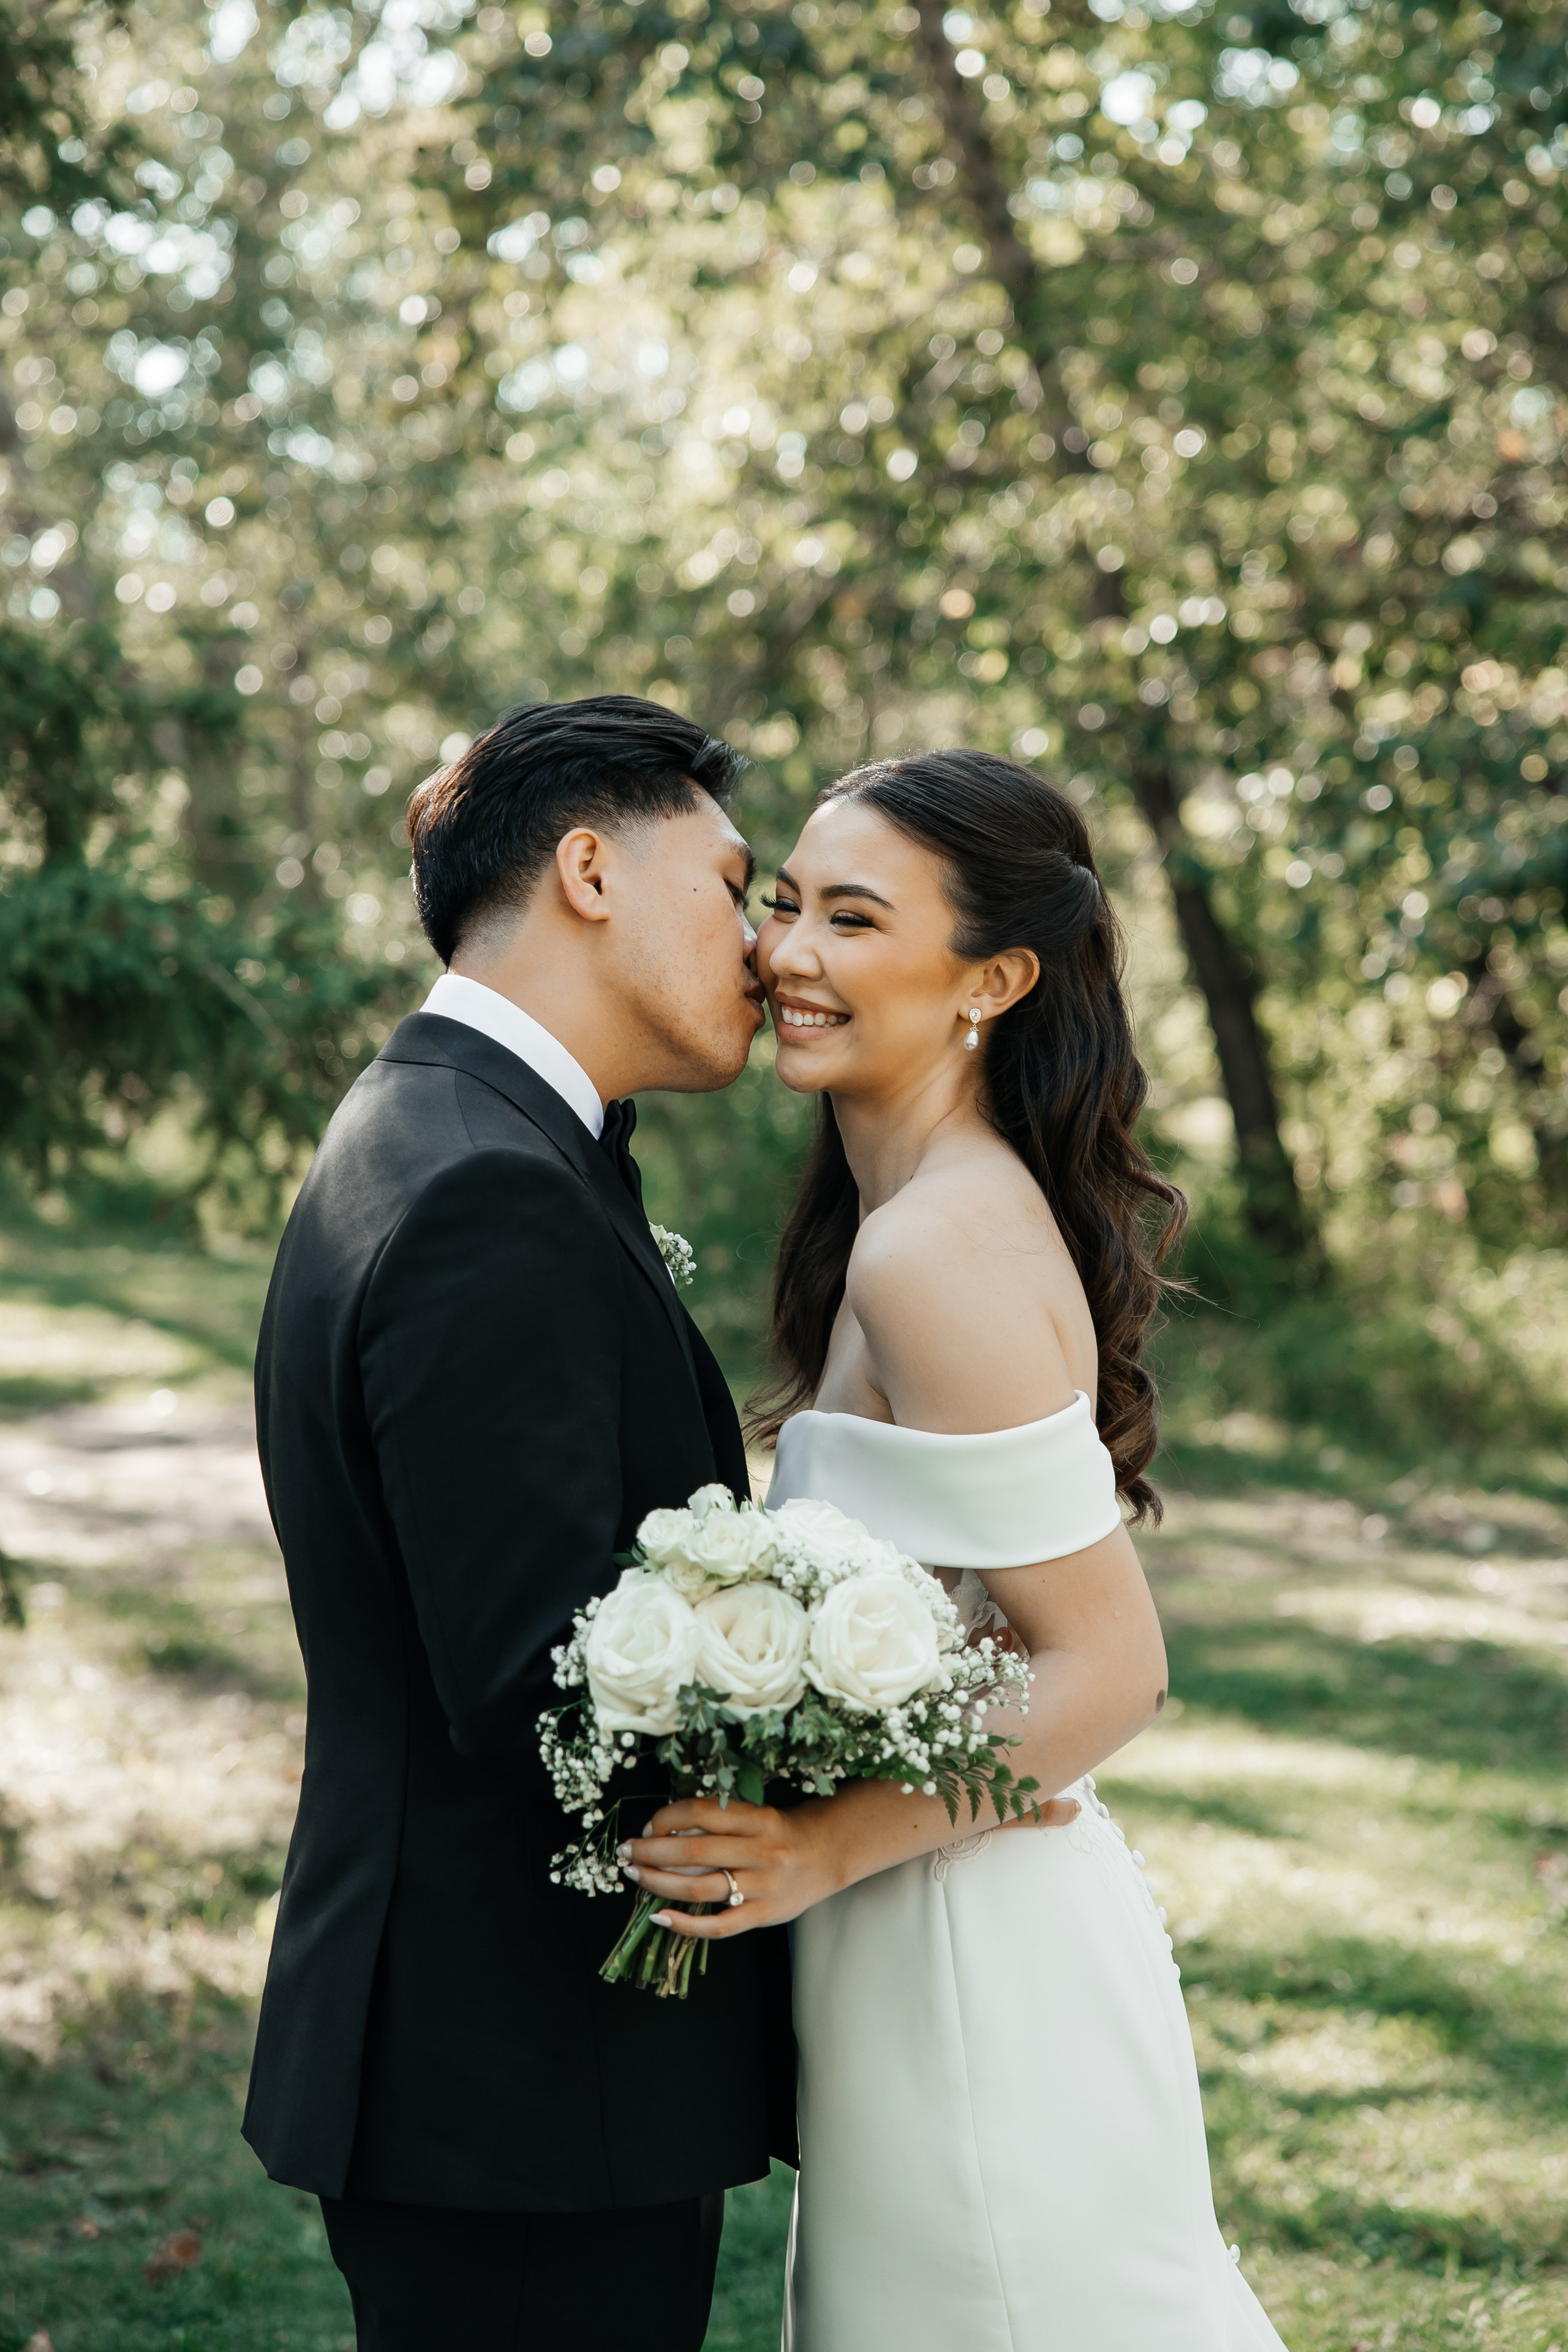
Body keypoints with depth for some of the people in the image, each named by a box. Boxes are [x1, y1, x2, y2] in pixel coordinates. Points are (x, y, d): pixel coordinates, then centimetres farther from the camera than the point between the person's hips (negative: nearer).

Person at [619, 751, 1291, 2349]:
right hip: (931, 1920, 9)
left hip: (974, 1958, -9)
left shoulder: (937, 1254, -22)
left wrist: (826, 1845, -22)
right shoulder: (905, 1210, 7)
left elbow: (1107, 1666, -23)